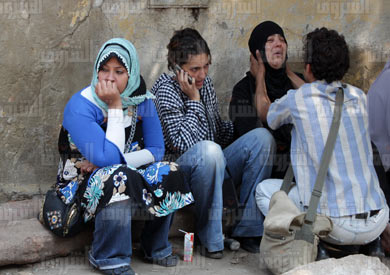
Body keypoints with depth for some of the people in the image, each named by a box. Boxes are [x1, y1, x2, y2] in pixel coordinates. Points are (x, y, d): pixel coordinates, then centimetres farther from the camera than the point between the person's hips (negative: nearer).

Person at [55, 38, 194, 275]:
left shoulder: (142, 100, -4)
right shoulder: (80, 106, -21)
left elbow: (155, 151, -5)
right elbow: (109, 158, -28)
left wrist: (113, 162, -19)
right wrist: (115, 107, -27)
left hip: (132, 176, 5)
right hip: (82, 184, -5)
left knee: (168, 173, -20)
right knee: (118, 177, -36)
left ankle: (155, 247, 1)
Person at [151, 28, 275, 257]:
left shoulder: (205, 83, 10)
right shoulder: (166, 90, -12)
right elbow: (185, 143, -22)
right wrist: (193, 99, -18)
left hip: (212, 168, 7)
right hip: (180, 173, -7)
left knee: (262, 137, -13)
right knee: (208, 150, -38)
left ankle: (249, 230, -14)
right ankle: (211, 239, -24)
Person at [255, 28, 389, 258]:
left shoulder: (297, 100, -5)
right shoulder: (359, 98, 8)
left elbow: (265, 114, 19)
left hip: (335, 226, -5)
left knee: (265, 190, 18)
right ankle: (370, 244, 16)